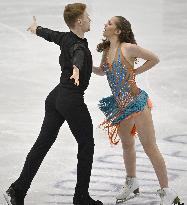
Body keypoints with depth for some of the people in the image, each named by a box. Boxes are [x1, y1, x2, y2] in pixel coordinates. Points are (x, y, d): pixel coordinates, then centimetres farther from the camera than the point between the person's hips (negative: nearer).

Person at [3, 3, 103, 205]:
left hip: (55, 97, 8)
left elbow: (48, 33, 28)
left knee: (43, 143, 5)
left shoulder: (64, 38, 6)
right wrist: (76, 69, -66)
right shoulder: (78, 45, -18)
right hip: (72, 100, -8)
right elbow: (77, 55, -43)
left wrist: (37, 28, 52)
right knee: (86, 145, 7)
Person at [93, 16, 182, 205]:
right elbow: (101, 71, 24)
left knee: (149, 147, -6)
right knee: (127, 145, 19)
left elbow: (154, 59, -4)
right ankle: (132, 185, 37)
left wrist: (135, 72, -8)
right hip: (121, 106, 7)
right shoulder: (106, 51, 6)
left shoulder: (128, 48, -14)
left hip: (136, 103, -7)